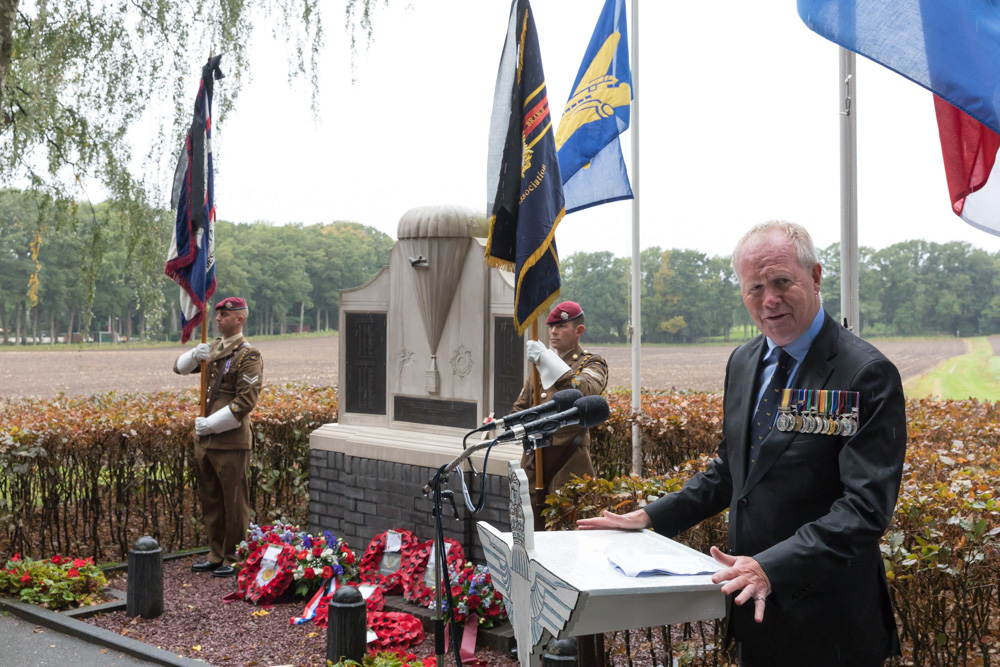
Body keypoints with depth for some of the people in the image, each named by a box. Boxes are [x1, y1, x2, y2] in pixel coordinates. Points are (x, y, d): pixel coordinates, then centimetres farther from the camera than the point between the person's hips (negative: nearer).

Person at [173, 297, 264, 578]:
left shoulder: (249, 356, -12)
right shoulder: (214, 348, 12)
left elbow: (245, 402, -18)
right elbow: (180, 367, 17)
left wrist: (210, 424, -16)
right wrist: (194, 355, -5)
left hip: (231, 442, -8)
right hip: (204, 439, 8)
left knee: (234, 503, 2)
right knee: (210, 500, 16)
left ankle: (234, 559, 12)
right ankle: (216, 555, 27)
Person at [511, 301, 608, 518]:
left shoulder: (592, 363, 2)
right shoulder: (540, 362, 19)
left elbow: (585, 393, -22)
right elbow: (521, 405, 25)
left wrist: (548, 360, -26)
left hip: (568, 459, -5)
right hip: (534, 458, 5)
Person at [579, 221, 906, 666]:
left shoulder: (867, 374, -17)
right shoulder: (744, 362, 7)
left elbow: (865, 507, -23)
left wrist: (772, 566, -33)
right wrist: (652, 517, 7)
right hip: (753, 605, 7)